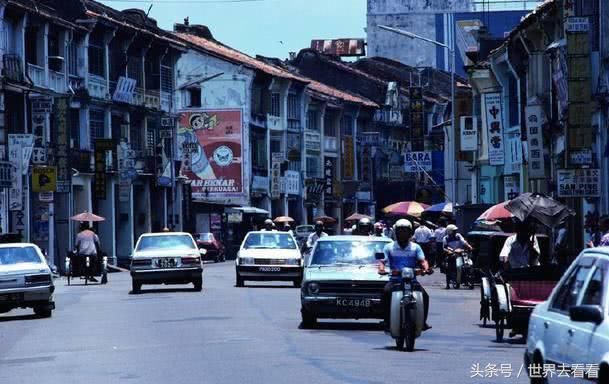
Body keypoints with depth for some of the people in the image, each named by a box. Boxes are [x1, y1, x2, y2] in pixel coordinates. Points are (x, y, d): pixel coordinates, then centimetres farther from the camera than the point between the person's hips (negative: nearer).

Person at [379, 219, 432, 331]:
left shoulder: (415, 247, 12)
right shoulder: (389, 247, 9)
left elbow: (422, 260, 0)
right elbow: (383, 261, -1)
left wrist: (425, 268, -23)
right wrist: (381, 268, -24)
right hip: (395, 279, -1)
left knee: (424, 296, -23)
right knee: (386, 293, -31)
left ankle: (423, 321, -12)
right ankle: (387, 321, -23)